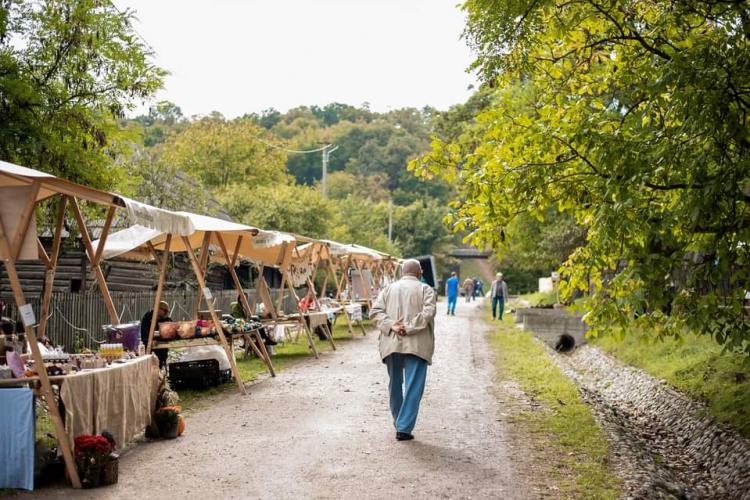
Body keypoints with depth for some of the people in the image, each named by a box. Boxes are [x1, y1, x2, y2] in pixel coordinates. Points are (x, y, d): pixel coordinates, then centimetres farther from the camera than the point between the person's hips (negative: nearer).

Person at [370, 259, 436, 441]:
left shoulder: (389, 289, 13)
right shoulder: (425, 289, 4)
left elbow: (375, 311, 0)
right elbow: (428, 312, -13)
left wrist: (392, 326, -10)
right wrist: (409, 328, -14)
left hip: (391, 343, 4)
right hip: (416, 345, -4)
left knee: (395, 384, 18)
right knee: (413, 387, -2)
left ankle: (399, 422, 30)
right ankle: (404, 428, -9)